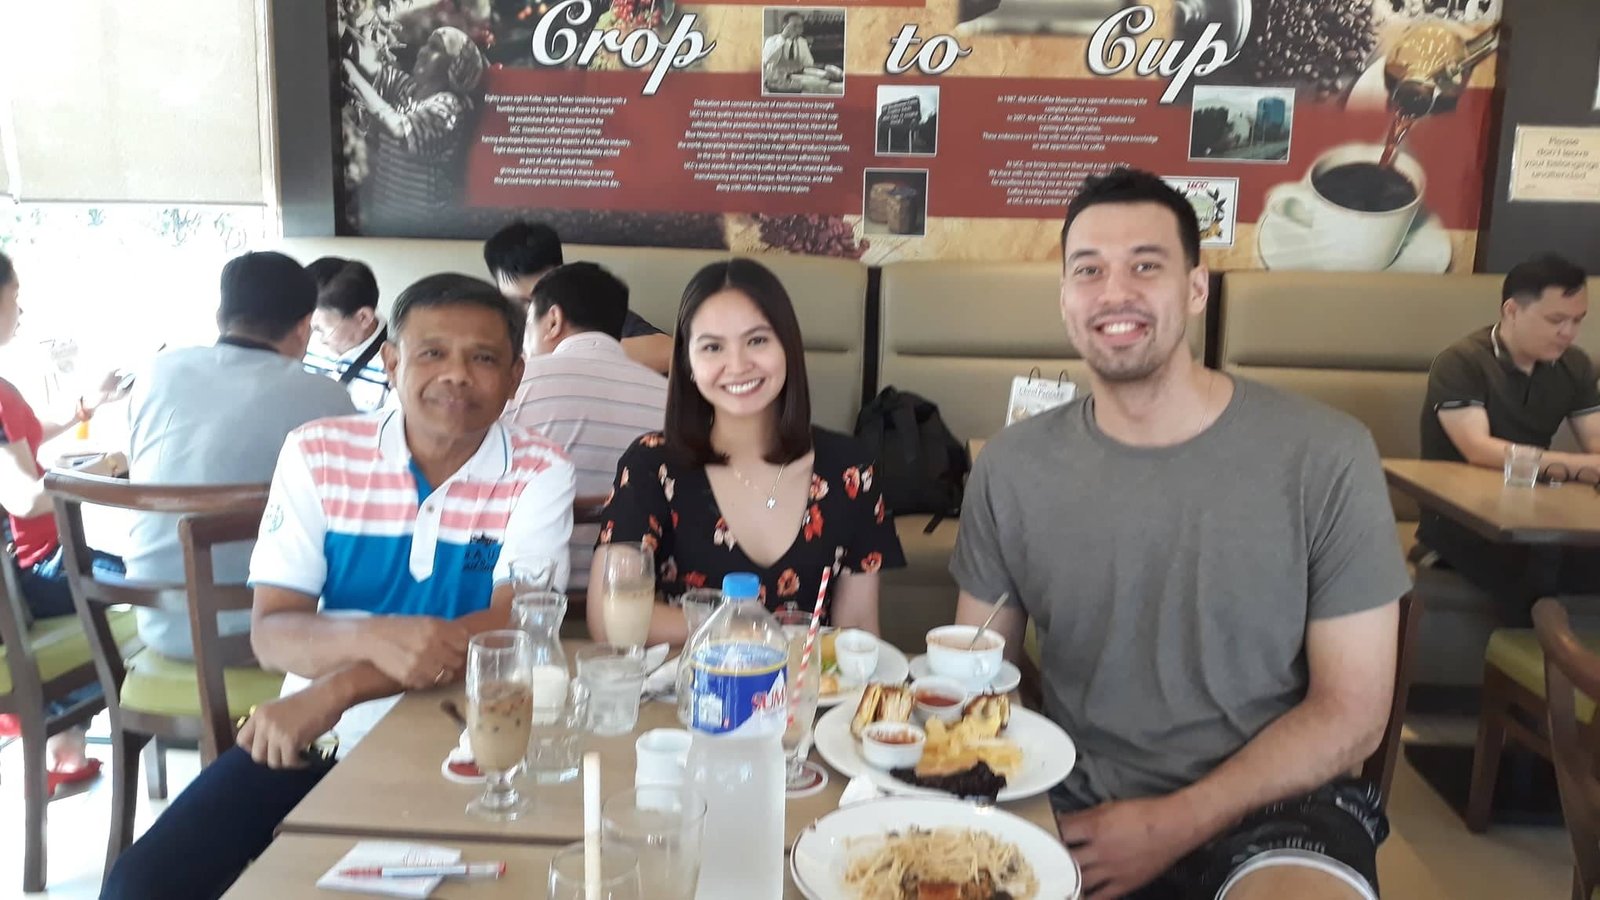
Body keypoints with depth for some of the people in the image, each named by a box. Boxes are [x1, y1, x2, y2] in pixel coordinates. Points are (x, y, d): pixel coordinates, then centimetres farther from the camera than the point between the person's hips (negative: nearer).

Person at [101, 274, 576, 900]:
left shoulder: (538, 475, -7)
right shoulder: (317, 454, -2)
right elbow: (270, 634, -6)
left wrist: (338, 690, -27)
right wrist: (373, 638, -30)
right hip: (309, 734, 3)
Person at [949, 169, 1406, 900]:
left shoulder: (1325, 457, -9)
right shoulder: (1011, 466, -1)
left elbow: (1351, 713, -6)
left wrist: (1171, 828, -14)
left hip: (1270, 803, -2)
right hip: (1072, 804, 3)